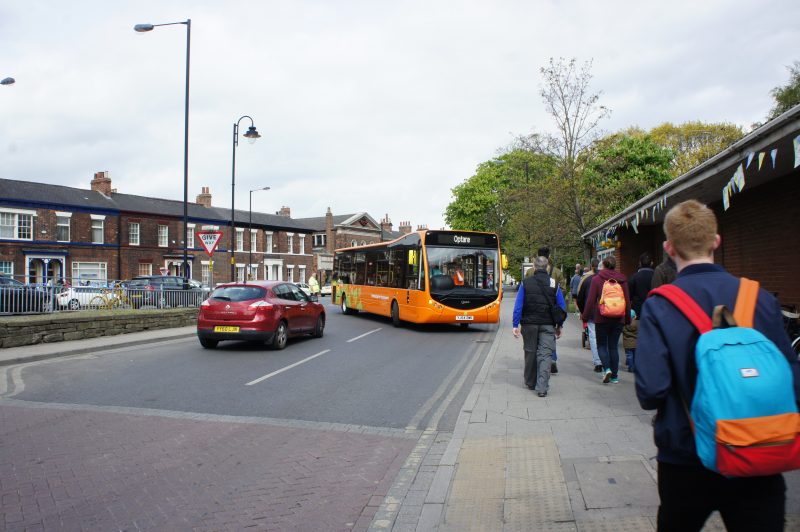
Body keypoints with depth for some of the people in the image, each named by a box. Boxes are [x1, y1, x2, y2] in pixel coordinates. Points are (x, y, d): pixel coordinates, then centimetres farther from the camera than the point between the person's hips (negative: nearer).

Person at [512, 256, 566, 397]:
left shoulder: (525, 282, -2)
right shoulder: (554, 284, 0)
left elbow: (518, 305, -5)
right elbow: (562, 306, 4)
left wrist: (515, 325, -1)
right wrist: (559, 326, 13)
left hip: (529, 323, 1)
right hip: (548, 325, 0)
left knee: (530, 352, 13)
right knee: (545, 354, -1)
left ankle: (530, 382, 27)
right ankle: (542, 387, -9)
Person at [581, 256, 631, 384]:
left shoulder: (597, 279, -5)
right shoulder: (622, 280, 3)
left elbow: (591, 300, -5)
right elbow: (627, 301, 6)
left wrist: (585, 315, 4)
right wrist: (627, 318, 14)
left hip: (601, 318, -2)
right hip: (618, 319, 3)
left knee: (601, 345, 10)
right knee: (613, 346, 10)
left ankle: (607, 368, -12)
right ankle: (614, 376, 11)